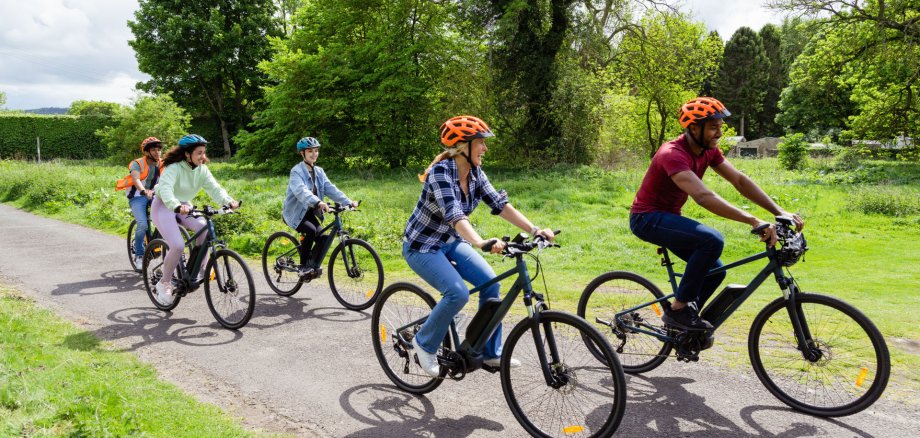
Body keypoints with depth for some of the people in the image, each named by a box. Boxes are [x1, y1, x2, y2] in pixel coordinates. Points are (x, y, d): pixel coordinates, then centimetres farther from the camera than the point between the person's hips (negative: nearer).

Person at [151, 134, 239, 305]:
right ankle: (164, 284, -2)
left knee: (204, 228, -25)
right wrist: (177, 206, -59)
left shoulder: (202, 170, -6)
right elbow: (165, 189, -40)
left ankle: (200, 270, -11)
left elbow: (214, 188, -16)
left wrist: (228, 201, -36)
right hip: (164, 207, -6)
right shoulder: (174, 168, -25)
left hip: (184, 207, 6)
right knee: (177, 245, -23)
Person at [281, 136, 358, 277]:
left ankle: (313, 265, 12)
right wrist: (318, 202, -53)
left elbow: (331, 189, -5)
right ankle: (303, 266, -14)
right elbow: (301, 191, -36)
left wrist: (348, 202, -20)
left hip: (309, 212, 6)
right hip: (294, 212, -6)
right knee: (311, 231, -30)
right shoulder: (296, 171, -17)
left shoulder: (319, 171, 5)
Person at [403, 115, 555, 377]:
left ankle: (491, 353, 7)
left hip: (451, 243, 7)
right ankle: (424, 344, 0)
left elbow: (500, 205, -9)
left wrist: (534, 230, -21)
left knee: (490, 283, -7)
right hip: (421, 246, -7)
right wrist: (481, 243, -56)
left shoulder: (475, 173, -5)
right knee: (458, 293, -25)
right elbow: (454, 215, -40)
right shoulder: (441, 172, -27)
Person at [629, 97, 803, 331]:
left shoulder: (708, 150, 0)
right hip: (647, 218, -9)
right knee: (712, 240, -29)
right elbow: (703, 197, -39)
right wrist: (754, 221, -45)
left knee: (715, 270, 4)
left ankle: (681, 322, 19)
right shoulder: (673, 154, -28)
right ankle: (679, 309, -17)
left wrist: (780, 212, -14)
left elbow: (740, 180, -4)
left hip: (668, 216, 9)